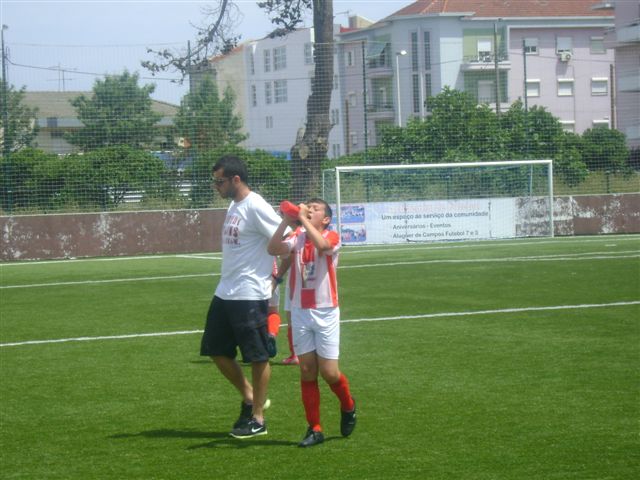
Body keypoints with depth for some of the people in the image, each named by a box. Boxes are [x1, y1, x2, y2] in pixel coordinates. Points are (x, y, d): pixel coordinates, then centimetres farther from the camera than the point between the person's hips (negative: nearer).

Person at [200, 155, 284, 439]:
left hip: (250, 295, -10)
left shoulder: (255, 207, -15)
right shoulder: (234, 206, 12)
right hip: (225, 294, 10)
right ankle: (249, 397, 28)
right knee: (216, 351, 14)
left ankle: (257, 419, 10)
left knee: (258, 356, 1)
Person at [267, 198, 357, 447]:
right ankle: (314, 429, 11)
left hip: (326, 313, -3)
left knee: (329, 372, -4)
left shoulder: (332, 237, -5)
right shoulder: (297, 238, 5)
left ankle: (348, 406, 27)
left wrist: (302, 219, -21)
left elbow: (322, 245, -28)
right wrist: (286, 222, -20)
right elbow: (273, 249, -12)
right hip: (300, 312, 3)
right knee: (307, 371, 4)